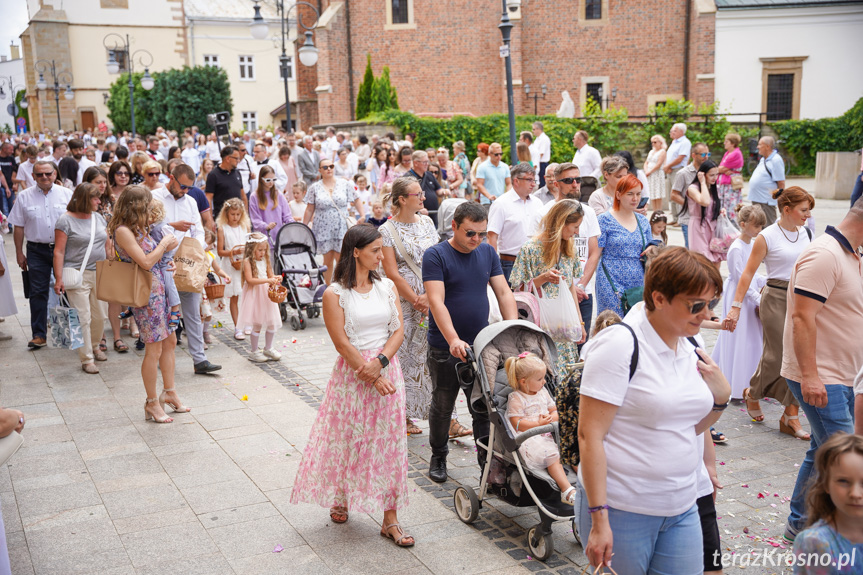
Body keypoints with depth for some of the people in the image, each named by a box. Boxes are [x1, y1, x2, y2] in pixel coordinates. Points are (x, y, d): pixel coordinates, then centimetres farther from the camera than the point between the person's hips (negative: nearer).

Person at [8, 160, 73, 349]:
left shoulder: (66, 194, 1)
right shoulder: (24, 197, 3)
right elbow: (19, 227, 6)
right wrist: (19, 253, 4)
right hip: (37, 250, 0)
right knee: (38, 292, 2)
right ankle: (38, 335, 8)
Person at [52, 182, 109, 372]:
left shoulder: (99, 218, 12)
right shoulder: (66, 220, -6)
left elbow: (107, 246, 18)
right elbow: (59, 252, -9)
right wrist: (59, 279, -14)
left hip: (99, 274, 6)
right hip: (78, 275, -5)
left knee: (99, 316, 9)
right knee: (83, 318, -4)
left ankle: (94, 347, 32)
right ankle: (86, 359, 2)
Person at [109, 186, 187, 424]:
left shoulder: (138, 229, 13)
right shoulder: (122, 231, -16)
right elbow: (146, 262, -20)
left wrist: (167, 244, 5)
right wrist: (164, 243, -9)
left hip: (159, 290, 10)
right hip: (146, 294, -9)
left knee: (169, 342, 14)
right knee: (154, 349, -2)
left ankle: (169, 393, 26)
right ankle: (152, 403, 11)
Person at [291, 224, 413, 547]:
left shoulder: (387, 287, 5)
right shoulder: (335, 294, -8)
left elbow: (399, 331, 1)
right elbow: (342, 342, -11)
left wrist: (380, 362, -15)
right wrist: (372, 377, -14)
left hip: (387, 370, 3)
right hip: (352, 372, -3)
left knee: (389, 442, 4)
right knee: (347, 439, 9)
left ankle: (390, 519, 12)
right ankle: (340, 499, 36)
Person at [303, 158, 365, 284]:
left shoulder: (344, 184, 4)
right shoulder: (314, 188, 4)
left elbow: (356, 200, 10)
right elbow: (309, 210, 7)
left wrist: (363, 216, 0)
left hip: (341, 228, 0)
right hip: (323, 229, 0)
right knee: (328, 261, 4)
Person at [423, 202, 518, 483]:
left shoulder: (488, 252, 5)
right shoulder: (435, 255, -10)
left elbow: (504, 293, 4)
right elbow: (436, 302, -19)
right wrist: (454, 340, -31)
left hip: (481, 346, 3)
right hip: (445, 348, -3)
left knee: (484, 409, 6)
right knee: (442, 407, 12)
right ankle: (438, 457, 32)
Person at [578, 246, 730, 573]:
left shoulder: (692, 346, 7)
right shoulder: (620, 345, -16)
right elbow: (590, 435, -18)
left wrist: (721, 396, -1)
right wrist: (599, 519, -20)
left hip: (682, 509, 7)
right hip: (623, 511, -6)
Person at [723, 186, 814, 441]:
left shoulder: (803, 233, 10)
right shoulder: (767, 236, -9)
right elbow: (748, 273, -9)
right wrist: (736, 307, -14)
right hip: (776, 298, -6)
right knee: (777, 355, 0)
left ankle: (790, 417, 5)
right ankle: (752, 393, 30)